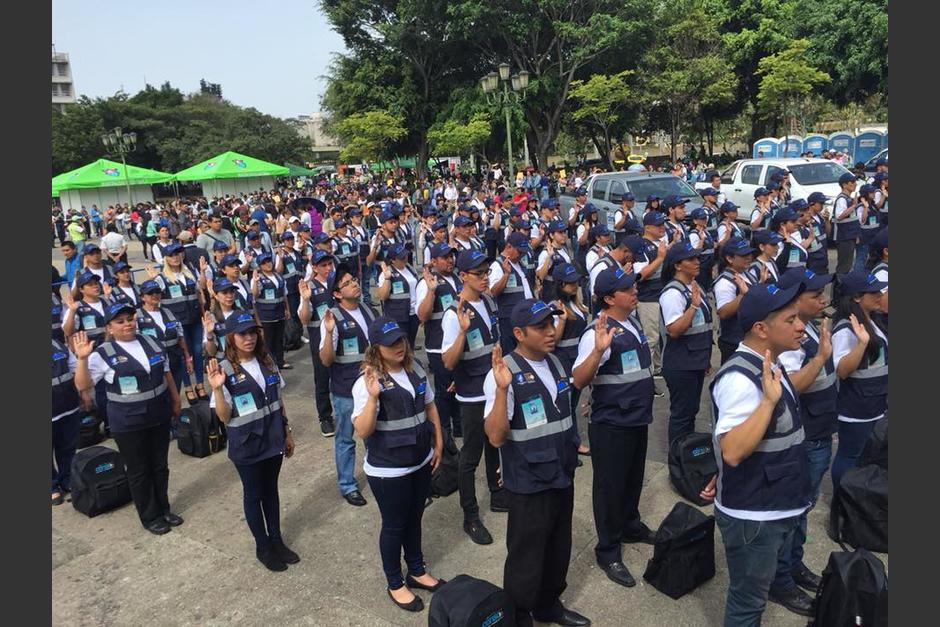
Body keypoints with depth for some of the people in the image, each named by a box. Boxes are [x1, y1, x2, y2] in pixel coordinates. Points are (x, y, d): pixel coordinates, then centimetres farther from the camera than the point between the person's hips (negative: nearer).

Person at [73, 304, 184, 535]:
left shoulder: (152, 343, 3)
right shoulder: (103, 354, -10)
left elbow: (166, 374, 13)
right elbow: (82, 385, -13)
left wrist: (175, 400, 16)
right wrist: (82, 359, -27)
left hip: (159, 415, 4)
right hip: (128, 422, -4)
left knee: (160, 466, 16)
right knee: (139, 471, 8)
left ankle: (163, 509, 33)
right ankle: (150, 517, 24)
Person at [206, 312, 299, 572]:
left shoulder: (267, 361, -2)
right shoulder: (225, 371, -15)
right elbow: (224, 417, -15)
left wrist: (287, 432, 12)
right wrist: (217, 389, -30)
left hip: (273, 440, 4)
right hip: (246, 445, -4)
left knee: (271, 490, 19)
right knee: (254, 494, 13)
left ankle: (276, 539, 36)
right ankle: (262, 546, 31)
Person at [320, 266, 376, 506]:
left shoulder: (367, 311, 3)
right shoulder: (333, 318, -17)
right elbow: (326, 360, -21)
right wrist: (329, 332, -35)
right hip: (345, 390, -6)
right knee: (345, 439, 10)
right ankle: (347, 486, 26)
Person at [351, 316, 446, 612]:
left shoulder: (416, 369, -2)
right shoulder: (367, 383, -21)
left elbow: (430, 406, 11)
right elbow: (362, 431, -27)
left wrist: (439, 444, 9)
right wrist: (372, 397, -40)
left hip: (421, 462, 6)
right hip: (387, 470, -6)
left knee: (414, 519, 23)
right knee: (394, 526, 12)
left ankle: (417, 571, 44)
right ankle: (395, 584, 34)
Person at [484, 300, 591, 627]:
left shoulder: (554, 362, 2)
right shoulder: (504, 373, -22)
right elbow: (495, 437, -30)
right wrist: (501, 389, -39)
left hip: (562, 477, 7)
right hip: (529, 485, -7)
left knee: (558, 550, 24)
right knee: (526, 558, 11)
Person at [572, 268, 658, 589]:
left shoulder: (633, 322, 5)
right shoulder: (599, 333, -23)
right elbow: (579, 381, -30)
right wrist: (598, 350, -45)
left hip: (637, 418, 8)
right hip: (611, 424, -8)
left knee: (633, 478, 25)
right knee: (610, 485, 6)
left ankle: (630, 525, 47)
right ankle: (607, 551, 22)